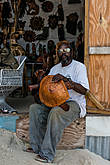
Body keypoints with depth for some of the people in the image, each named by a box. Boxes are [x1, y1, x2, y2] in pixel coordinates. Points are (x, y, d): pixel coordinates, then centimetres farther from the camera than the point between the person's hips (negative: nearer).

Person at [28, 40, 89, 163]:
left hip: (75, 103, -6)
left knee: (56, 112, -36)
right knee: (34, 108, -16)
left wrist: (66, 80, -27)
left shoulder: (79, 67, -3)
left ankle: (47, 154, -29)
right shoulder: (55, 68, 18)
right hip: (55, 102, 6)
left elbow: (84, 90, -15)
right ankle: (37, 147, -12)